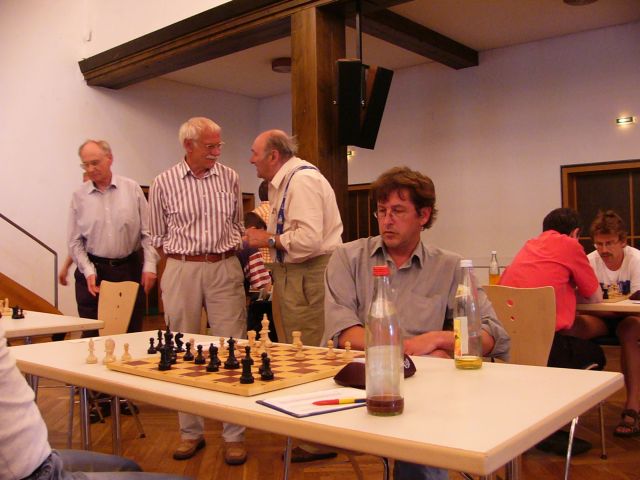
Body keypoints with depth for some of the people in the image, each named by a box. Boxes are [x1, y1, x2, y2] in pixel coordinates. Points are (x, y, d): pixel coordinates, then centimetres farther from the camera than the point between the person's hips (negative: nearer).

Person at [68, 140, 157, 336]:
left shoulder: (132, 189, 0)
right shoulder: (79, 196, 3)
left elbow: (147, 232, 1)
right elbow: (75, 241, 5)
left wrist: (149, 266, -5)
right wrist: (88, 271, -6)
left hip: (129, 269, 0)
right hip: (93, 270, 1)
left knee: (132, 331, 5)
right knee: (92, 334, 3)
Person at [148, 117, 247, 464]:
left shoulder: (229, 178, 6)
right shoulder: (164, 183, 1)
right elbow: (158, 236, 9)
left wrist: (232, 256, 9)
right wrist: (180, 263, 3)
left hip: (225, 269, 1)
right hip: (181, 271, 0)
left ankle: (234, 434, 10)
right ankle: (190, 432, 21)